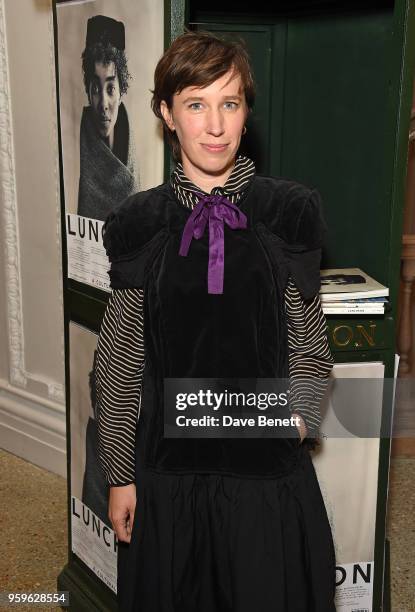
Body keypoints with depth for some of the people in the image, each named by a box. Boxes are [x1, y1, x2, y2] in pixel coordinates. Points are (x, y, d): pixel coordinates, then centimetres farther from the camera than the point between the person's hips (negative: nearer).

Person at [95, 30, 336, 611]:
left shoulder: (289, 212, -5)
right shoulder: (140, 224, -4)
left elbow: (309, 341, 4)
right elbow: (120, 360, 1)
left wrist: (301, 410, -13)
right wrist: (119, 475, 3)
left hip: (269, 472, 0)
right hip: (168, 471, 1)